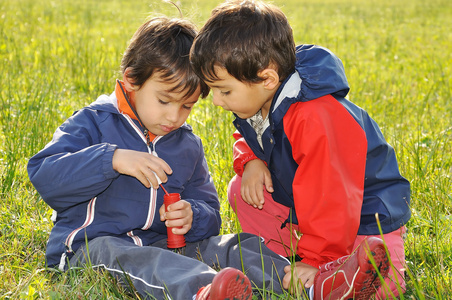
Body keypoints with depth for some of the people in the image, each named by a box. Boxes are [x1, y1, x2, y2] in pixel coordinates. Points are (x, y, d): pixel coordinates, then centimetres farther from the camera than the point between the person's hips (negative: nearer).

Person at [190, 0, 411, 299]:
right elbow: (248, 137, 15)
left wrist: (316, 260, -26)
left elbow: (328, 198, -32)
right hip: (305, 205, 9)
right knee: (241, 190, -4)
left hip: (366, 215, -8)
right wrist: (250, 160, -10)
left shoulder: (316, 120, -36)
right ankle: (282, 258, 3)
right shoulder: (255, 102, -7)